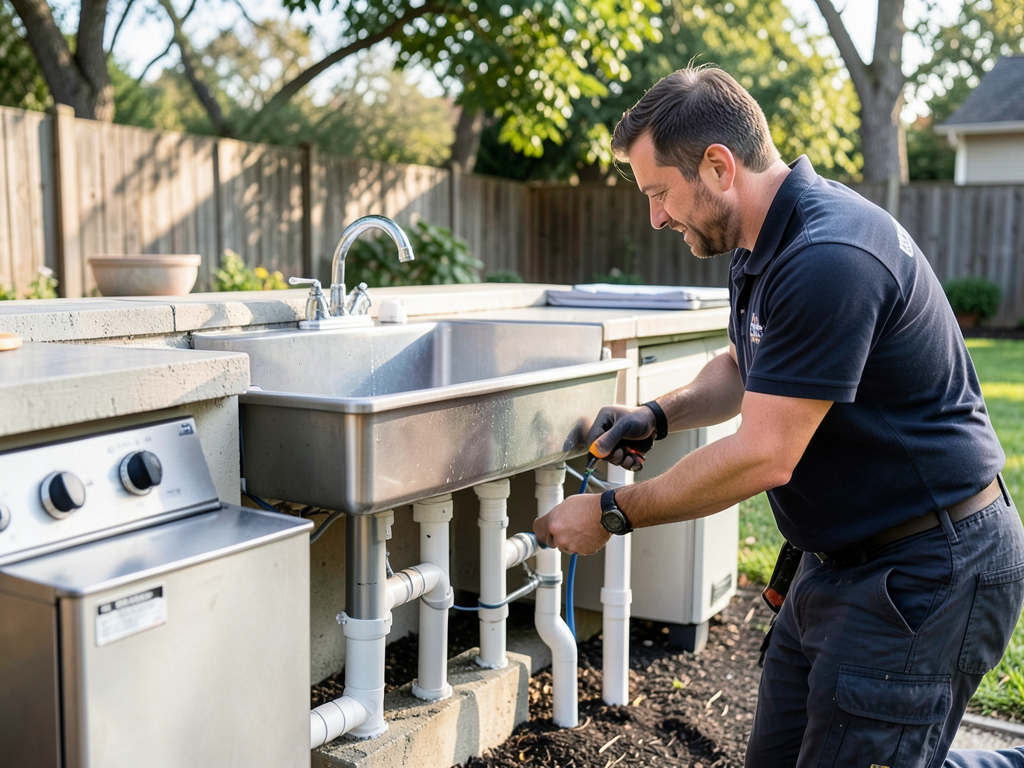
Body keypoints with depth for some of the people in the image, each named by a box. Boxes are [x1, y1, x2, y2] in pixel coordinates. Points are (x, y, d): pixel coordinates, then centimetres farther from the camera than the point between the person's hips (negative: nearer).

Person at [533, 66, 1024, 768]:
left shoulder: (828, 261, -27)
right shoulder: (767, 242, 7)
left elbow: (762, 458, -26)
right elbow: (747, 368, 22)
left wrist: (612, 514, -15)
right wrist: (657, 416, 4)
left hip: (929, 569, -10)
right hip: (844, 555, 10)